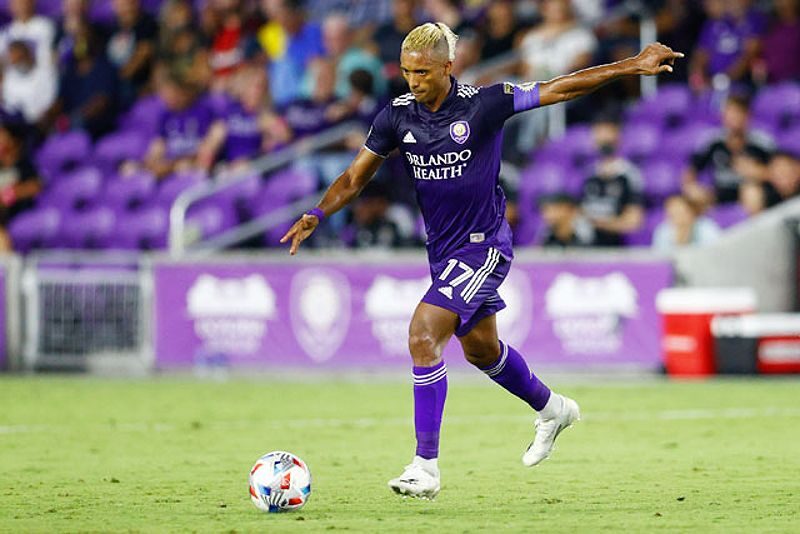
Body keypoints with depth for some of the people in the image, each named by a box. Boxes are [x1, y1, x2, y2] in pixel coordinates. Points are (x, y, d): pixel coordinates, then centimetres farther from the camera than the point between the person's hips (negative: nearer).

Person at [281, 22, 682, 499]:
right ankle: (552, 409, 50)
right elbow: (356, 177, 5)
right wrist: (317, 215, -11)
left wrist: (636, 65, -16)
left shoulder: (483, 104, -17)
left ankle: (427, 466, -16)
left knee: (423, 336, -21)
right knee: (480, 348, 22)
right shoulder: (398, 115, -4)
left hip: (483, 245, -7)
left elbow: (561, 89, -12)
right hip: (443, 249, 7)